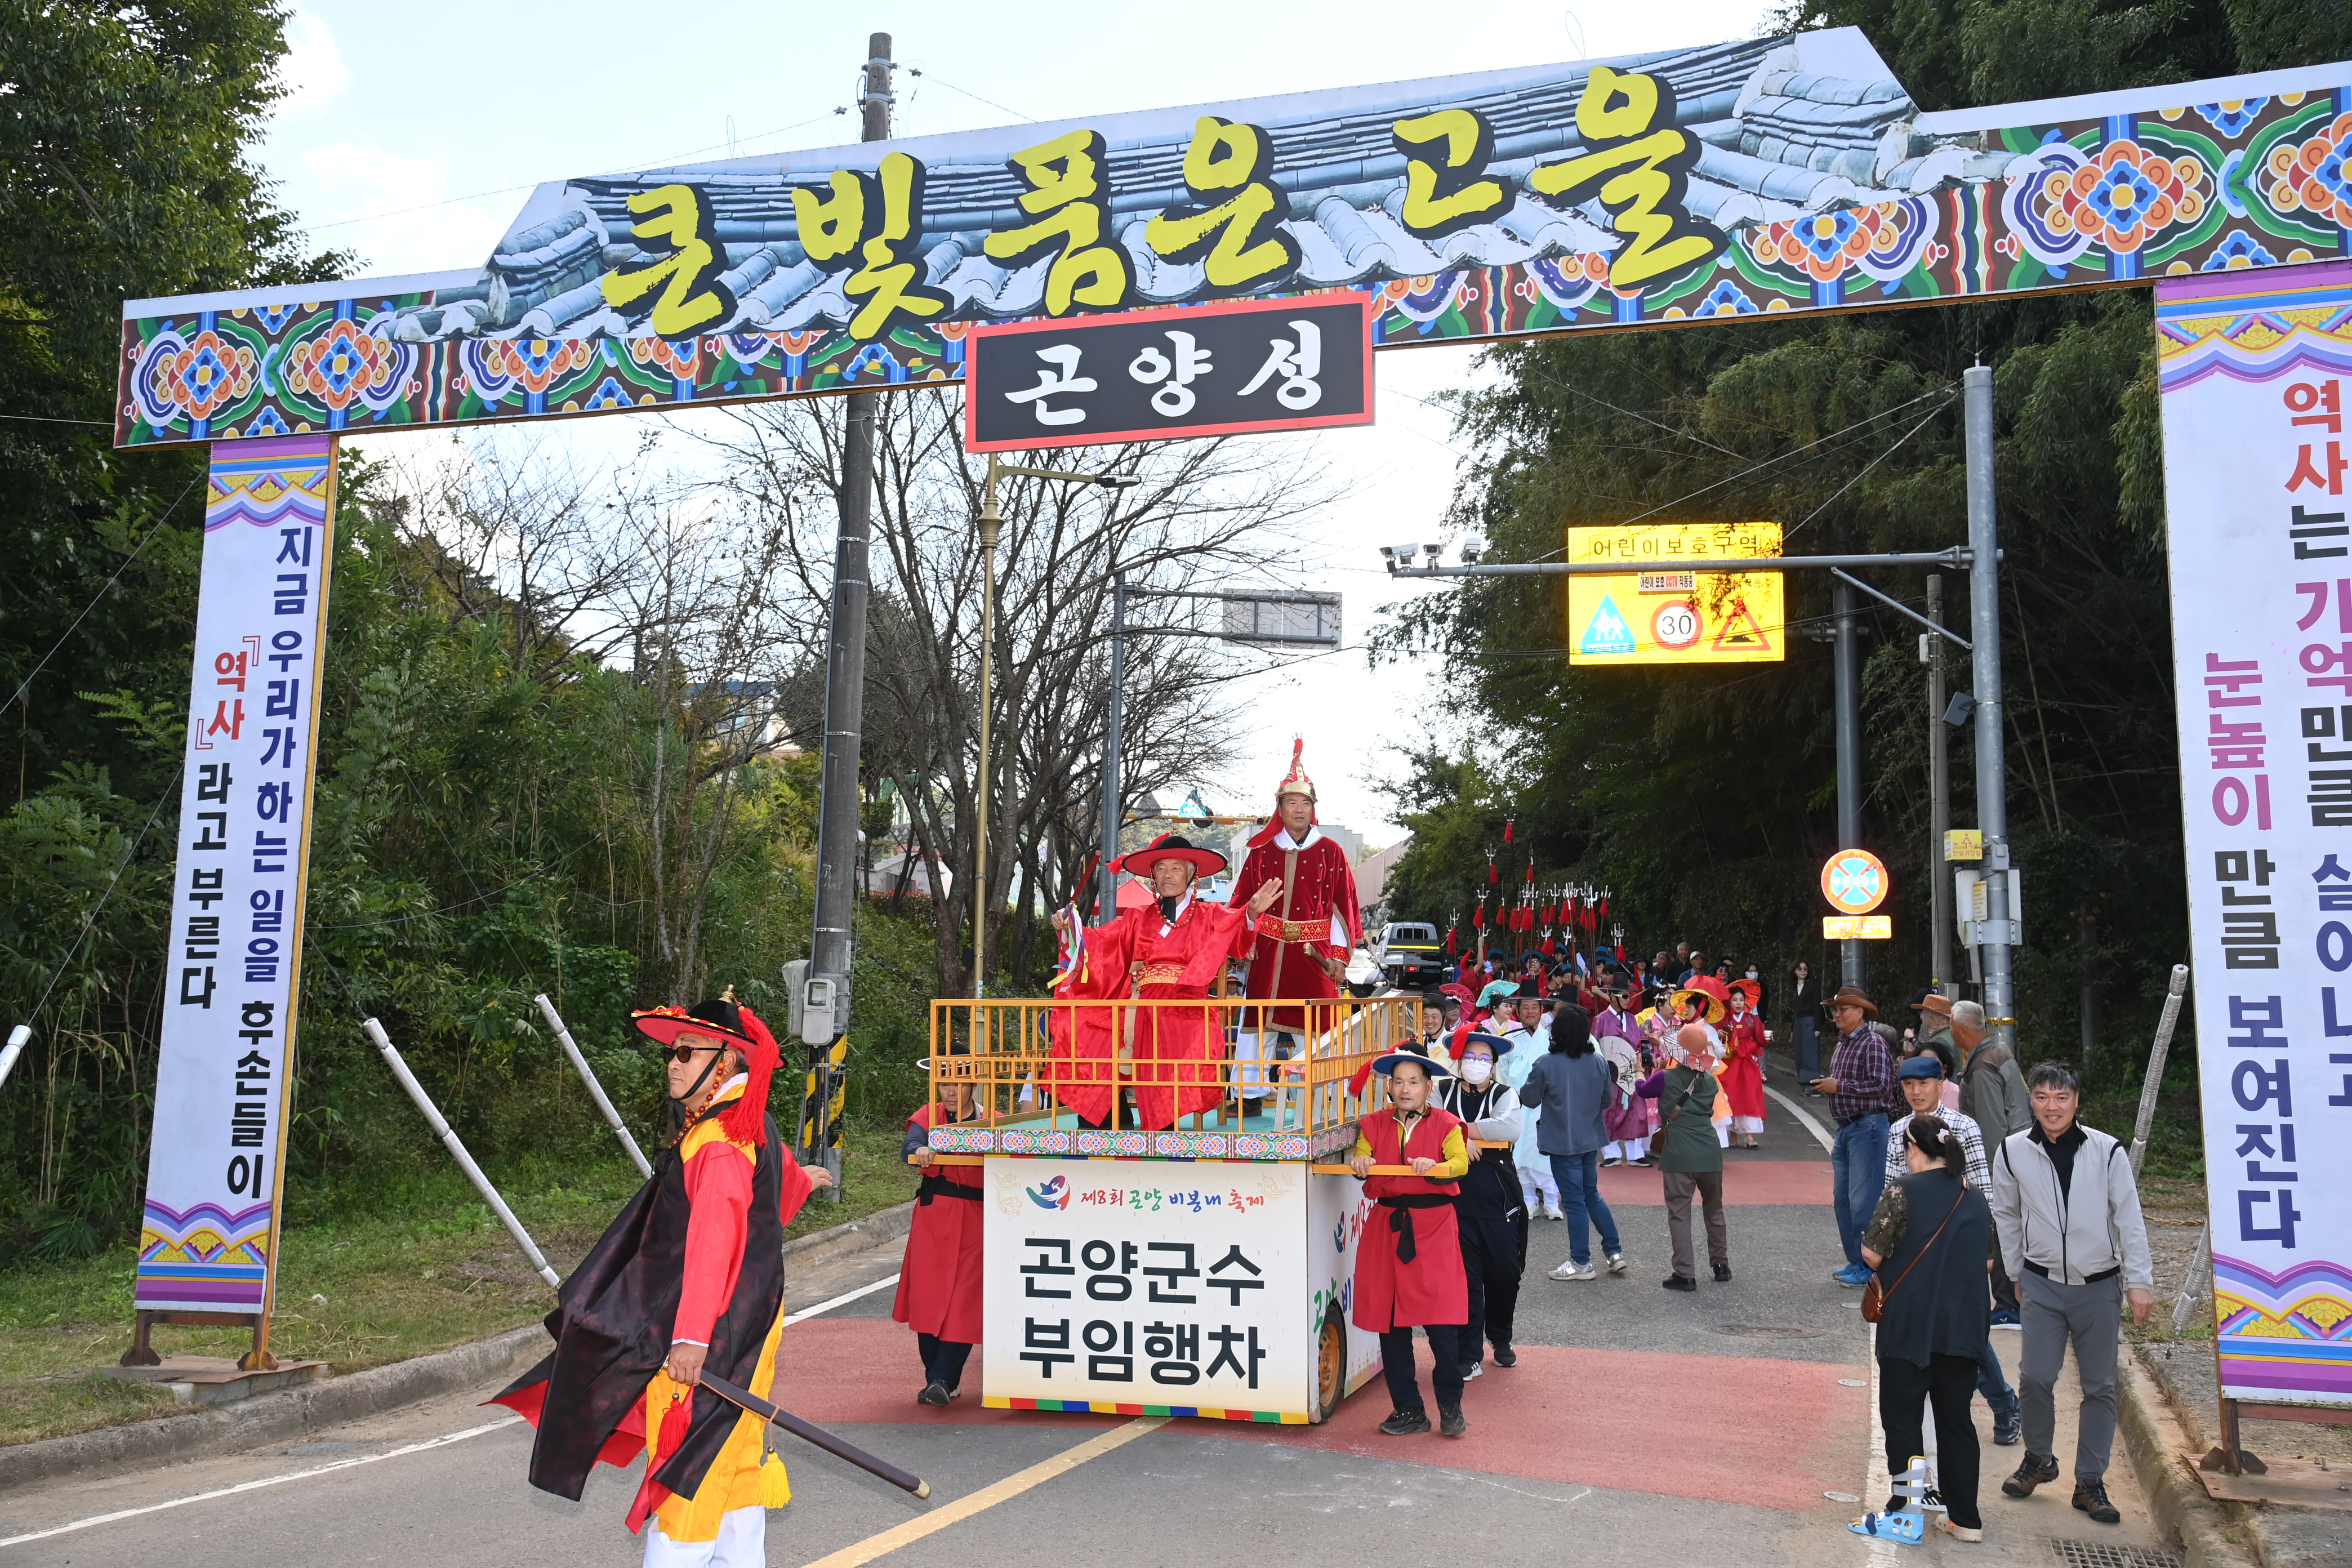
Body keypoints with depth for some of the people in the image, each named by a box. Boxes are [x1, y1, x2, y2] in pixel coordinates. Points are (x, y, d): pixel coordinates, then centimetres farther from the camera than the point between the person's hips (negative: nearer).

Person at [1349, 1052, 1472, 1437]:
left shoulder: (1445, 1124, 4)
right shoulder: (1375, 1124, 11)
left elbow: (1460, 1163, -11)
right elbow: (1361, 1159, 0)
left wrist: (1435, 1168, -32)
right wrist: (1360, 1164, -23)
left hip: (1434, 1226, -3)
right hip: (1388, 1226, 3)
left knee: (1442, 1319, -8)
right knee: (1389, 1320, 4)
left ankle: (1451, 1406, 10)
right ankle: (1408, 1410, 16)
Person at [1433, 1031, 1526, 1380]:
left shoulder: (1504, 1096, 2)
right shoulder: (1443, 1091, 5)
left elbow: (1510, 1129, -19)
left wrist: (1461, 1129, -15)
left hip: (1499, 1202, 1)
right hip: (1456, 1201, 0)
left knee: (1505, 1273, 7)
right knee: (1466, 1277, 0)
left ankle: (1501, 1339, 34)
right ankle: (1470, 1355, 11)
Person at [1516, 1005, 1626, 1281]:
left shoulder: (1546, 1064, -18)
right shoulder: (1599, 1062, -4)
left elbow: (1530, 1099, -7)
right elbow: (1607, 1100, 7)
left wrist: (1520, 1091, 14)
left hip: (1562, 1142, -5)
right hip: (1591, 1139, 5)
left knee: (1574, 1201, 3)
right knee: (1592, 1194, 20)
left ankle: (1581, 1263, 10)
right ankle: (1615, 1252, 20)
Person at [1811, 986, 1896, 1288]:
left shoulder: (1873, 1043, -10)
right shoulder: (1840, 1045, 17)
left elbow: (1880, 1085, -20)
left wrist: (1839, 1086, -16)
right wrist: (1826, 1085, 10)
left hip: (1867, 1127, -10)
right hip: (1845, 1127, 10)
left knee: (1863, 1200, -7)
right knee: (1843, 1198, 12)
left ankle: (1869, 1266, 0)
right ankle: (1855, 1261, 20)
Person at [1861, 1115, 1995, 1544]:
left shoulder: (1904, 1191, -12)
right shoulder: (1975, 1197, 7)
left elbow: (1872, 1254, -13)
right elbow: (1987, 1261, 16)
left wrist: (1890, 1261, 9)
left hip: (1910, 1327, -5)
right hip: (1963, 1328, 5)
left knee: (1902, 1417, 6)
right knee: (1957, 1420, 14)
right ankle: (1965, 1518, 17)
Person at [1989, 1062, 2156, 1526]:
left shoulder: (2108, 1151, -10)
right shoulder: (2013, 1151, -4)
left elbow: (2129, 1219, -4)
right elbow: (2006, 1215, 9)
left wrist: (2140, 1282, -5)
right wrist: (2015, 1273, 11)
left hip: (2099, 1285, 0)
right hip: (2042, 1283, 1)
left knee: (2100, 1386, 6)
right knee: (2036, 1376, -4)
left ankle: (2090, 1482, 19)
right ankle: (2039, 1459, 21)